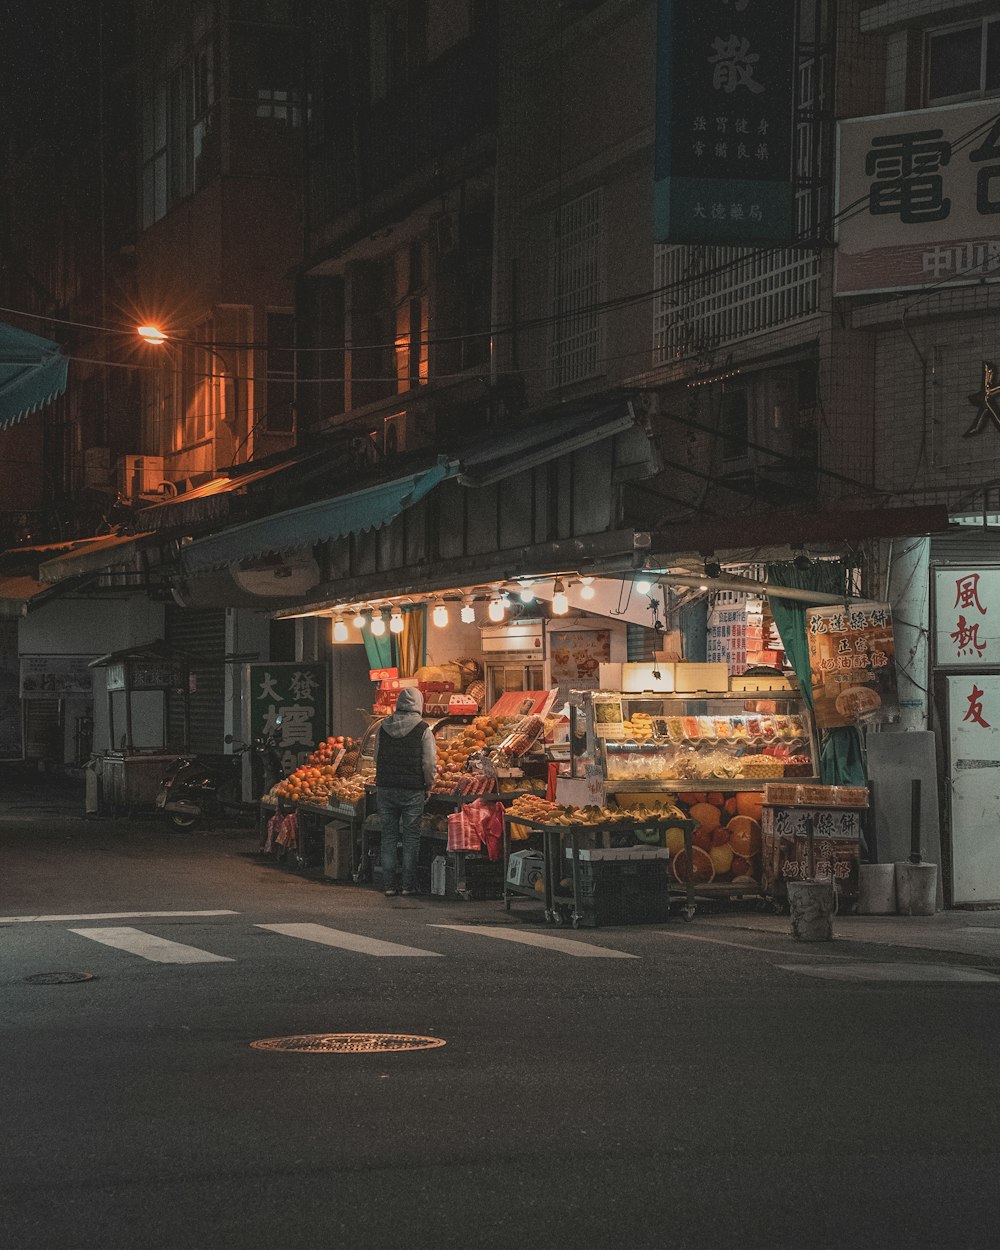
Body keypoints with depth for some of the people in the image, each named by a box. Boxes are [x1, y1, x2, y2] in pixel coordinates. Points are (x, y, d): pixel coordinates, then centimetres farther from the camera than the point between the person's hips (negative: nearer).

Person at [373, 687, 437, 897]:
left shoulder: (382, 728, 4)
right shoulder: (423, 730, -8)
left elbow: (377, 759, 11)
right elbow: (429, 763, -10)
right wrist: (428, 786, 4)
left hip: (385, 789, 3)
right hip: (413, 792, -3)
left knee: (388, 836, 9)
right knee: (411, 837, 5)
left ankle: (389, 885, 9)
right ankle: (408, 885, 5)